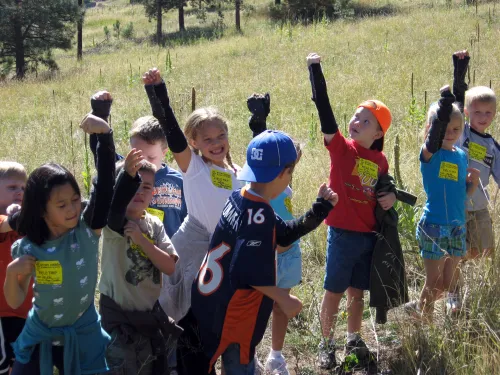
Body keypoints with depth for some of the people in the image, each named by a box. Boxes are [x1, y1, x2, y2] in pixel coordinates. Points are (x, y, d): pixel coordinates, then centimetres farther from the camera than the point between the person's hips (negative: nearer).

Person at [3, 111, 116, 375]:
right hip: (40, 336, 1)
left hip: (83, 335, -1)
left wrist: (104, 134, -43)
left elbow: (104, 184, -31)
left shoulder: (87, 229, -16)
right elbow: (15, 302, -3)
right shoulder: (27, 249, -13)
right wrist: (12, 273, -24)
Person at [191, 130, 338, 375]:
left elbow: (284, 234, 14)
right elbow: (250, 273, -29)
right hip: (231, 315, -9)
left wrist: (321, 207, 10)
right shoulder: (258, 215, -24)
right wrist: (284, 299, -16)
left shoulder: (239, 199, 5)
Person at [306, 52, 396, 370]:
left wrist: (392, 197, -5)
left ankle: (354, 339, 32)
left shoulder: (381, 161, 2)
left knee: (358, 293, 16)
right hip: (342, 234, -3)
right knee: (334, 292, 4)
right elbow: (324, 110, -19)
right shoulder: (340, 148, -9)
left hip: (369, 236, 4)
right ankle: (327, 344, 19)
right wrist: (315, 69, -27)